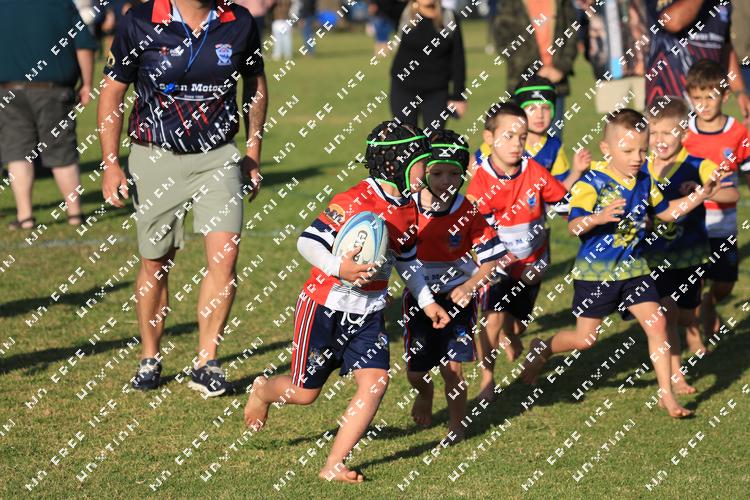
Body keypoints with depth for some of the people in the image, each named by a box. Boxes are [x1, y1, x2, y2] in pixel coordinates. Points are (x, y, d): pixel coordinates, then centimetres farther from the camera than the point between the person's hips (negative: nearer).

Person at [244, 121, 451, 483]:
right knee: (305, 393, 5)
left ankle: (334, 465, -7)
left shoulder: (407, 210, 4)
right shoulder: (353, 202, -21)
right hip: (325, 308, -6)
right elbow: (307, 242, -23)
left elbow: (406, 261, 19)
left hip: (367, 315, 6)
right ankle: (263, 390, 42)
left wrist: (427, 302, 17)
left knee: (375, 382, -13)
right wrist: (338, 268, -38)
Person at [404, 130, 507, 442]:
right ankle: (425, 393, 42)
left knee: (452, 367, -11)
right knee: (415, 372, 4)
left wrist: (468, 288, -20)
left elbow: (493, 257, -8)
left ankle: (456, 426, 12)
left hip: (457, 296, -1)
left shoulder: (468, 213, -12)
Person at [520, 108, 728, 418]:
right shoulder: (593, 182, -18)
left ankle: (667, 395, 1)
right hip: (595, 271, -5)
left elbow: (665, 212, 18)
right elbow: (573, 225, -23)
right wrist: (599, 218, -43)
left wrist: (700, 196, 7)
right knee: (585, 338, 2)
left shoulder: (644, 181, 2)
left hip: (633, 269, 5)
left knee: (656, 323, -7)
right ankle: (540, 350, 33)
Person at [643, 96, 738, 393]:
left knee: (686, 314, 11)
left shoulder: (697, 168, -11)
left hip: (690, 256, -1)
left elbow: (733, 194, -23)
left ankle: (698, 353, 42)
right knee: (667, 311, -12)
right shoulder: (640, 171, -2)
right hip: (655, 256, 1)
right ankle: (675, 376, -5)